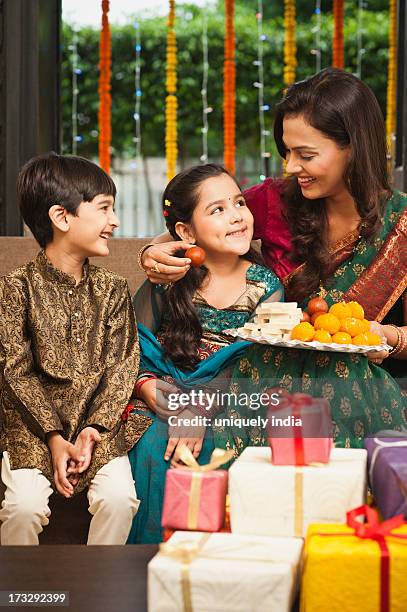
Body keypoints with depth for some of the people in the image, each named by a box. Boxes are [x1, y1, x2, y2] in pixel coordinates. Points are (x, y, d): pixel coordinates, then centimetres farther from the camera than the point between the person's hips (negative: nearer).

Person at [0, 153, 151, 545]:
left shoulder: (111, 289, 7)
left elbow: (122, 367, 3)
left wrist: (94, 429, -11)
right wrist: (54, 438, -15)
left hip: (99, 422, 3)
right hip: (33, 425, -2)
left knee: (118, 497, -21)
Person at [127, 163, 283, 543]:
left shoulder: (266, 288, 0)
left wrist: (199, 413, -20)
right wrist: (149, 387, -16)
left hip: (224, 408, -1)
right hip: (161, 401, 1)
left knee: (198, 450, -29)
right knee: (151, 449, -28)